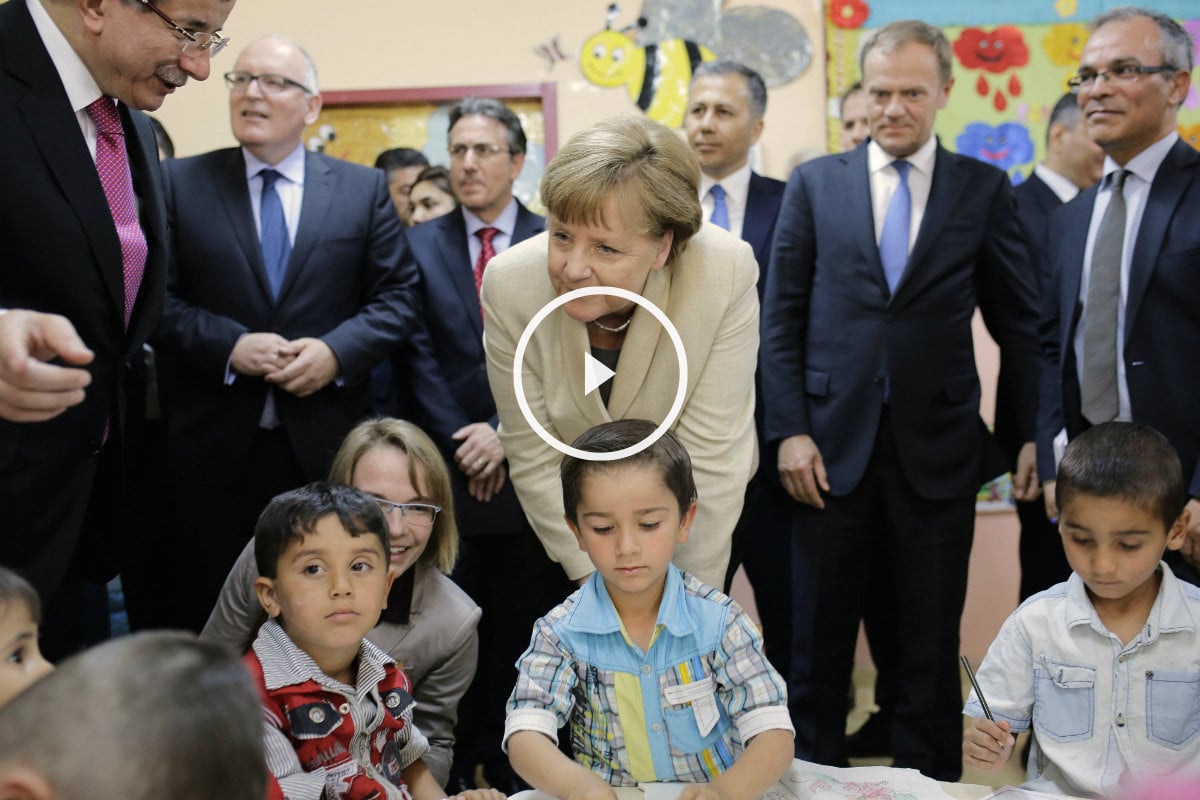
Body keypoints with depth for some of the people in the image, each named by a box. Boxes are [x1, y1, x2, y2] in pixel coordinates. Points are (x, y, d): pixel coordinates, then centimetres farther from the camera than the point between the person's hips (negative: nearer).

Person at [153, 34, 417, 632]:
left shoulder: (364, 189, 7)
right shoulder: (180, 183, 5)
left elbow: (395, 297, 4)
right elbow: (159, 297, 0)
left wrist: (337, 351, -12)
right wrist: (229, 345, -15)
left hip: (327, 442, 1)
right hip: (215, 444, 0)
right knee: (208, 611, 7)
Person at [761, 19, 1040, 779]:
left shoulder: (984, 189, 4)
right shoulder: (815, 184, 5)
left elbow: (1020, 322, 5)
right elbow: (782, 317, 3)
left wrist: (1036, 431, 0)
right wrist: (790, 430, -4)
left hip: (937, 451, 0)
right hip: (834, 446, 1)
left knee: (932, 649, 8)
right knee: (819, 641, 9)